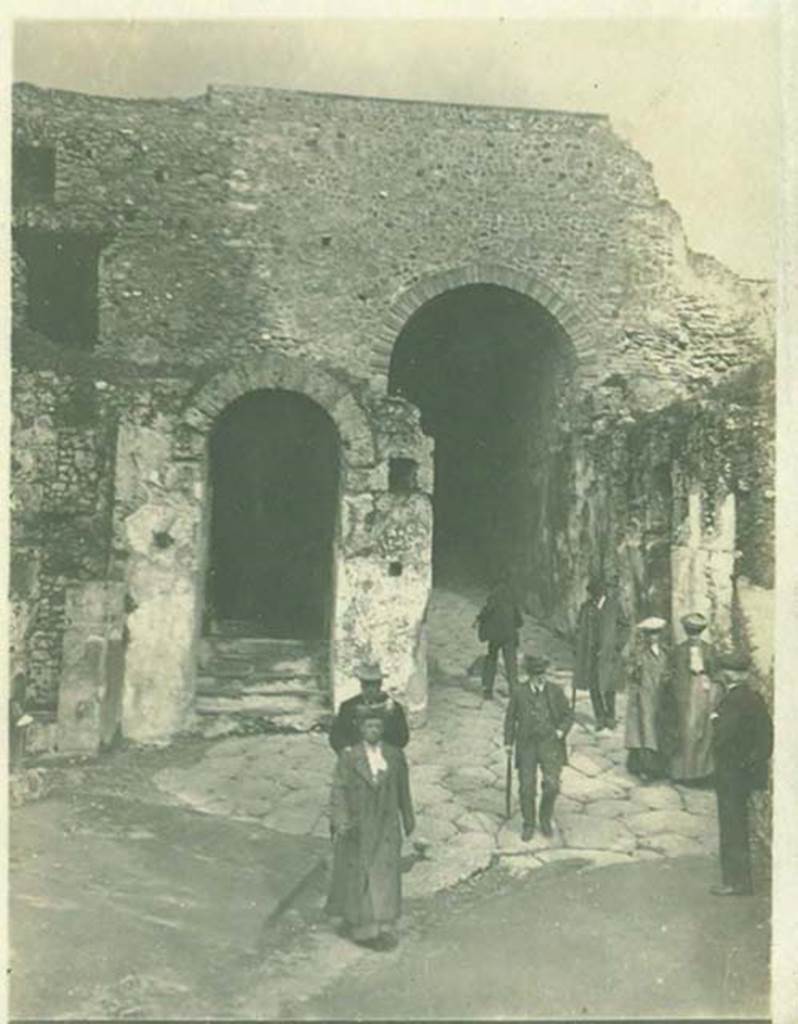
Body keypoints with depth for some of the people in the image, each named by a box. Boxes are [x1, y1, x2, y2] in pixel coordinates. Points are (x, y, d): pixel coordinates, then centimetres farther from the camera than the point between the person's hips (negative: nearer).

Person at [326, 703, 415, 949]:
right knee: (356, 874, 8)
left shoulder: (395, 756, 0)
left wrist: (408, 818, 14)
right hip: (356, 826, -2)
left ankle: (382, 928, 5)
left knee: (385, 873, -1)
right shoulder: (348, 756, -8)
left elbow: (403, 790, 8)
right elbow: (339, 790, -12)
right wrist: (340, 821, -23)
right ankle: (357, 922, 26)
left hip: (385, 826, 2)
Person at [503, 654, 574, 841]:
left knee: (552, 784, -10)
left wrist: (561, 731, -9)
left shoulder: (555, 690, -3)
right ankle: (528, 825, 22)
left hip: (550, 743, 0)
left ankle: (545, 818, 18)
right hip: (527, 745, 0)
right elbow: (510, 717, 8)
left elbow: (568, 714, 7)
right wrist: (508, 742, 9)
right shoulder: (519, 692, -4)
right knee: (526, 787, 1)